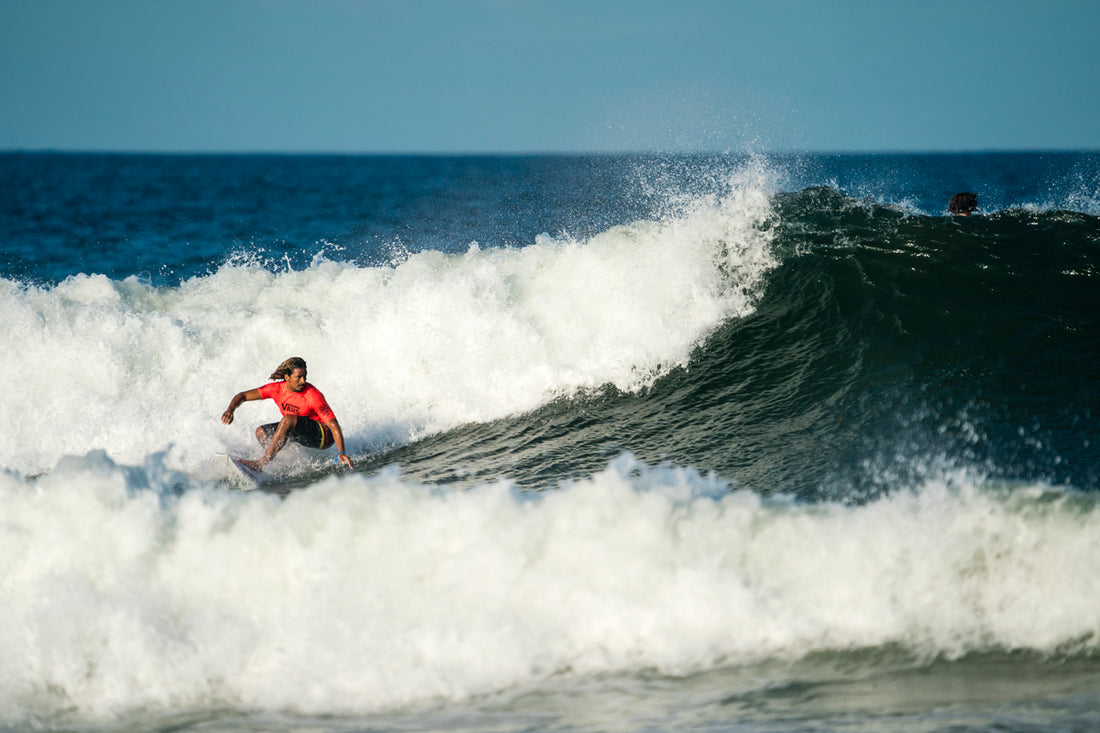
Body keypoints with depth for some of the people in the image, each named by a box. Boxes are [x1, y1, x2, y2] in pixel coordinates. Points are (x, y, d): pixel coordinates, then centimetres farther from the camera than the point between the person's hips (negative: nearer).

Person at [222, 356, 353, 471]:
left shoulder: (313, 396, -25)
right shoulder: (278, 389, -9)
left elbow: (333, 424, -28)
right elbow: (242, 396, -4)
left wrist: (341, 453, -41)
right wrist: (230, 409, -26)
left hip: (323, 434, -8)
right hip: (301, 433, 8)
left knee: (288, 419, -31)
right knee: (261, 432, -1)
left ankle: (262, 463, -33)